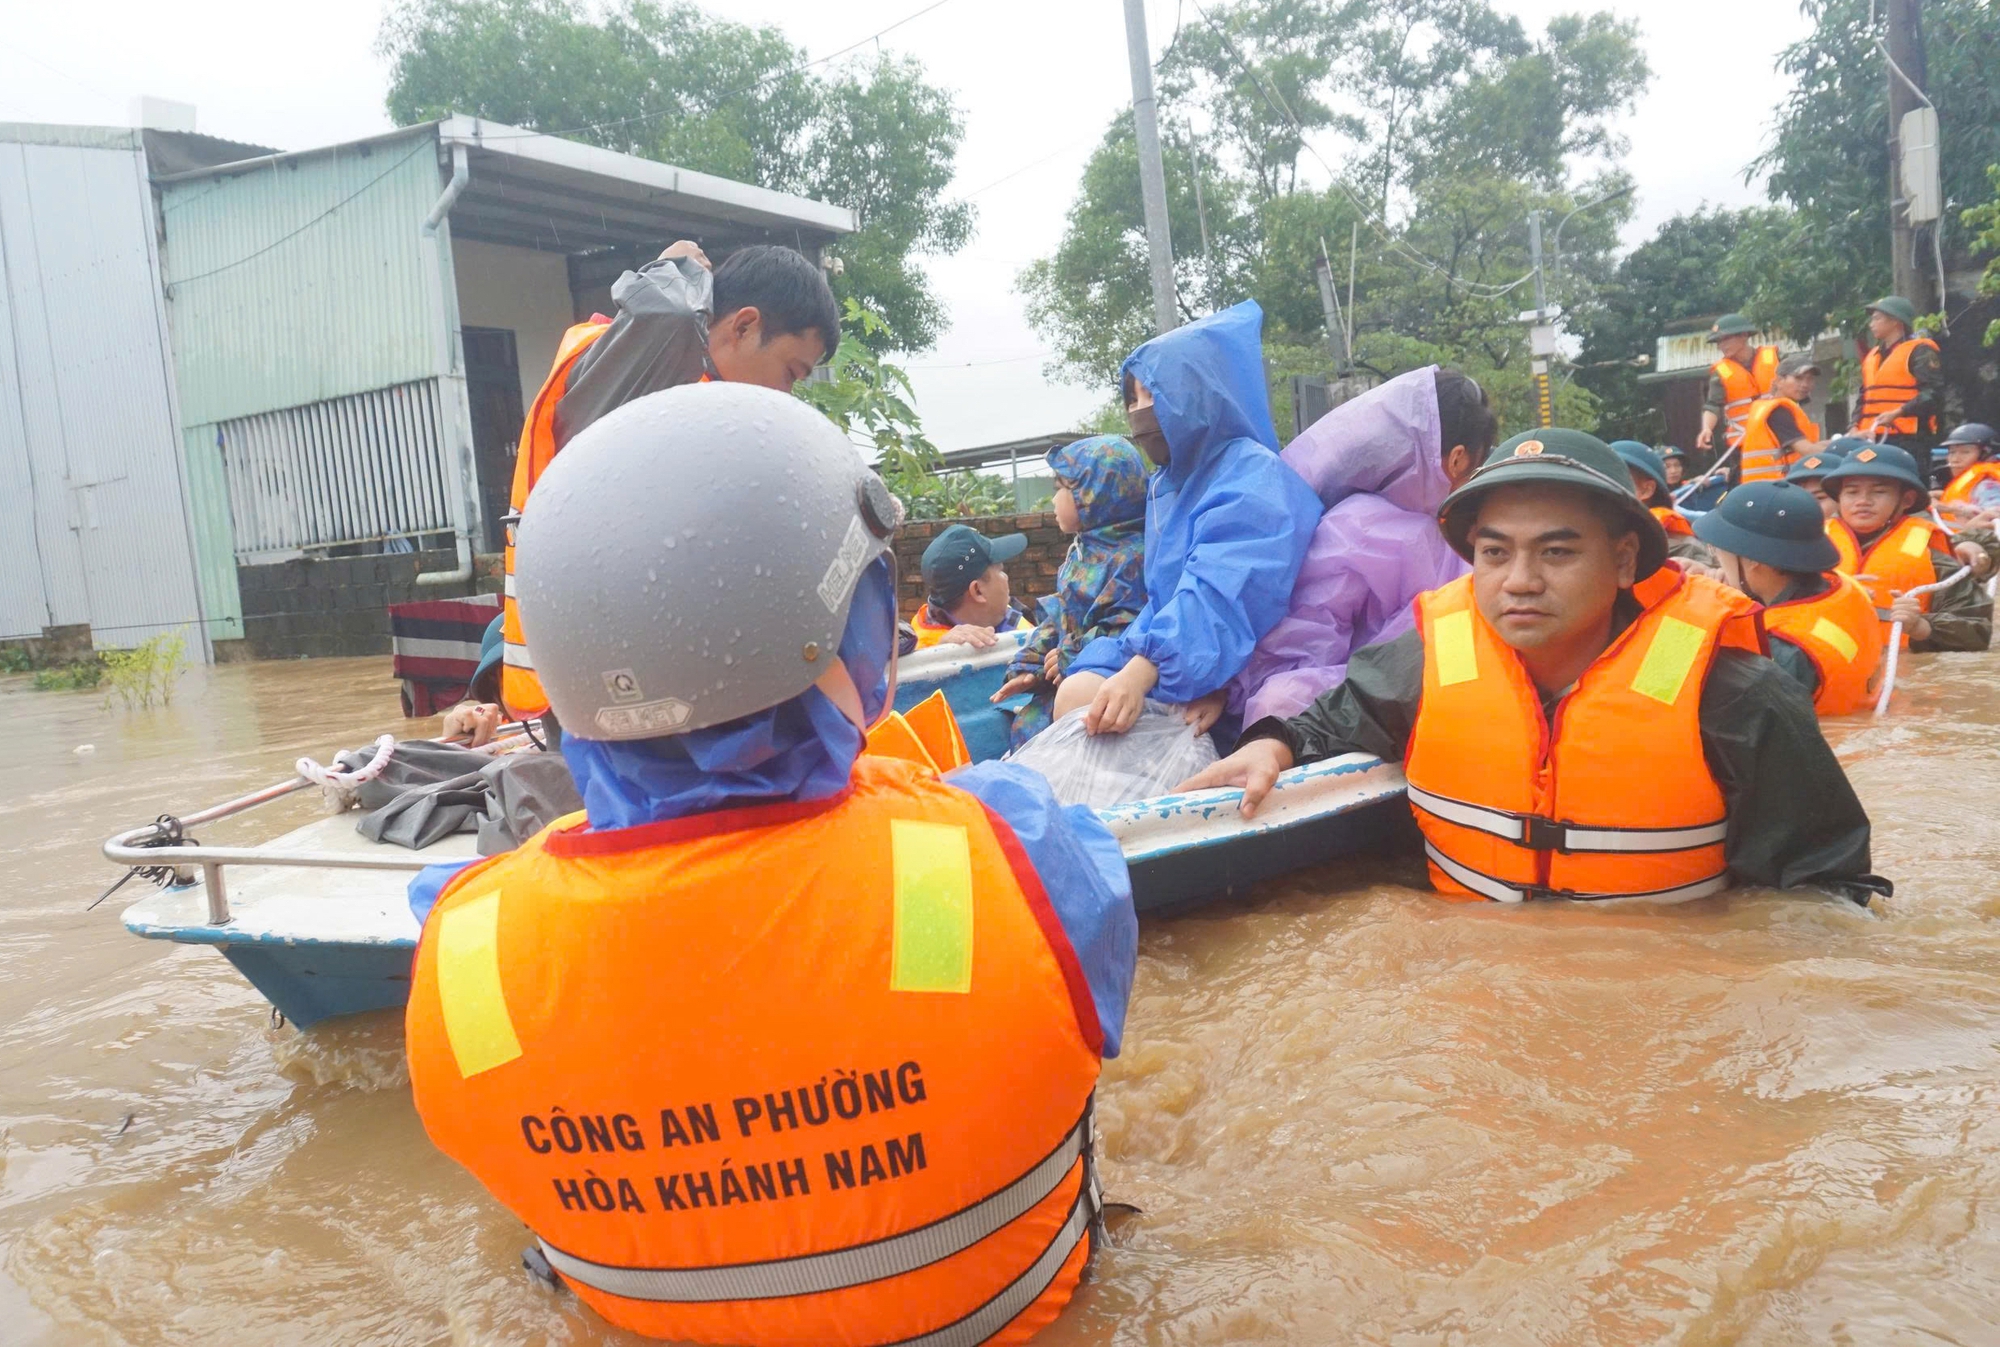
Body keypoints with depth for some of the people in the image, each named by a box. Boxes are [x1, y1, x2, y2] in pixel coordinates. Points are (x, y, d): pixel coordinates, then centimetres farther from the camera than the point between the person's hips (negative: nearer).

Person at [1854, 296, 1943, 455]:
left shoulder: (1920, 351, 0)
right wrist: (1855, 426, 7)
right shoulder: (1871, 356, 24)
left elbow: (1933, 394, -11)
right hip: (1873, 440, 7)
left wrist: (1897, 413, -20)